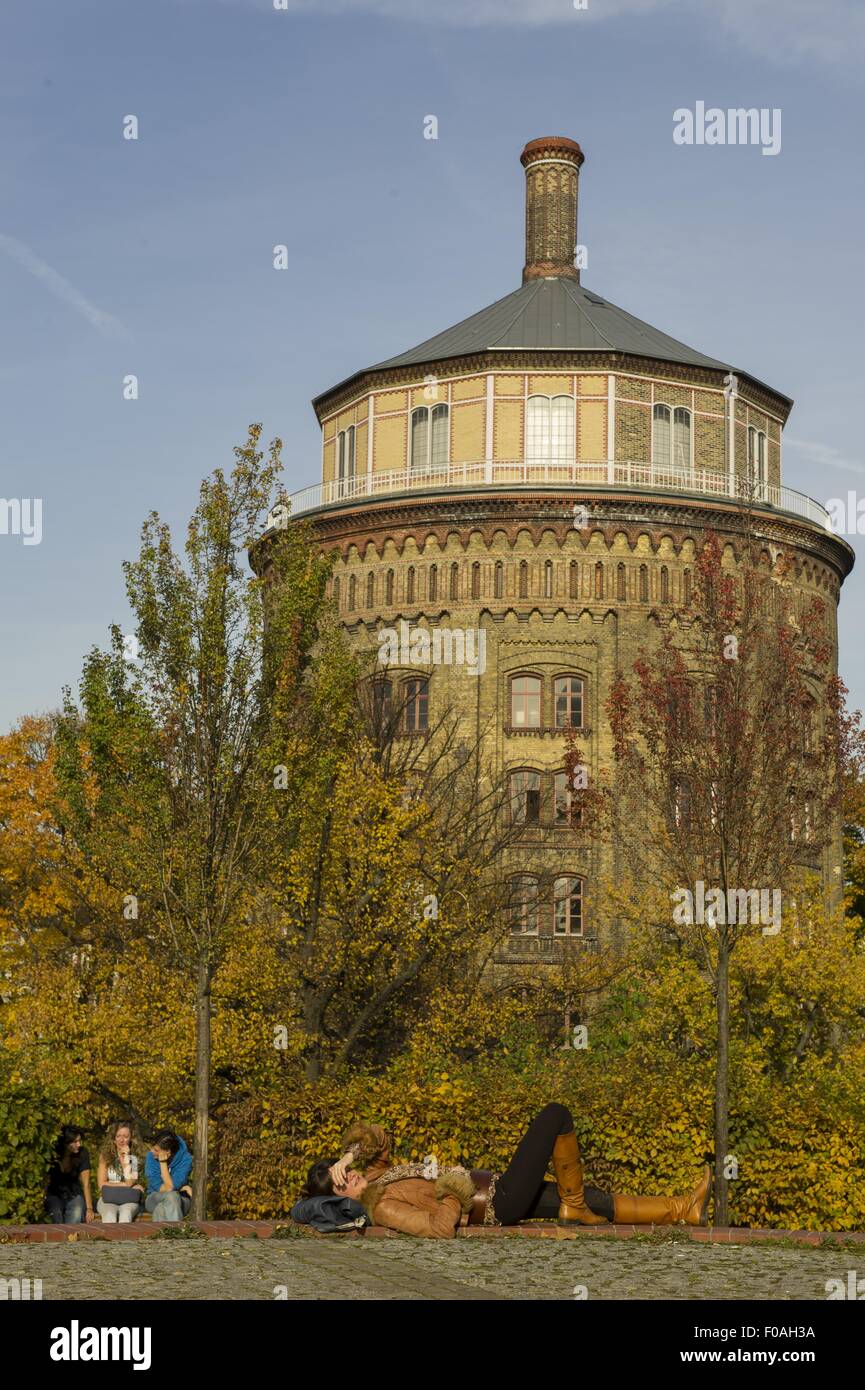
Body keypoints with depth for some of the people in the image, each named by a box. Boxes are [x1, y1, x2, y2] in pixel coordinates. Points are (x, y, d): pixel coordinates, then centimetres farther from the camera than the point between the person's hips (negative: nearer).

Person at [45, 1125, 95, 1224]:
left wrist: (89, 1208, -20)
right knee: (56, 1213, -33)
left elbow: (86, 1184, -12)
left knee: (77, 1212, -32)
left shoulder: (82, 1154, -11)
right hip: (54, 1195, 0)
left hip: (74, 1195, 0)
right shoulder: (54, 1154, -13)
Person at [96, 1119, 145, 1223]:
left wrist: (126, 1158, -6)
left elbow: (129, 1182, -6)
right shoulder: (105, 1155, 8)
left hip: (129, 1200, 0)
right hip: (108, 1199, 0)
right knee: (110, 1214, -37)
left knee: (126, 1212, -38)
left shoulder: (135, 1157, 8)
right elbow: (102, 1184, 2)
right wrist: (124, 1185, -5)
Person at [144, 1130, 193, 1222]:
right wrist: (183, 1188, -14)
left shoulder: (185, 1158, -13)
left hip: (180, 1200, -1)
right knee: (171, 1195, -34)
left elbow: (170, 1186, -21)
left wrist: (163, 1162, -22)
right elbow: (157, 1187, -10)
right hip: (155, 1198, 1)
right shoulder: (151, 1156, -6)